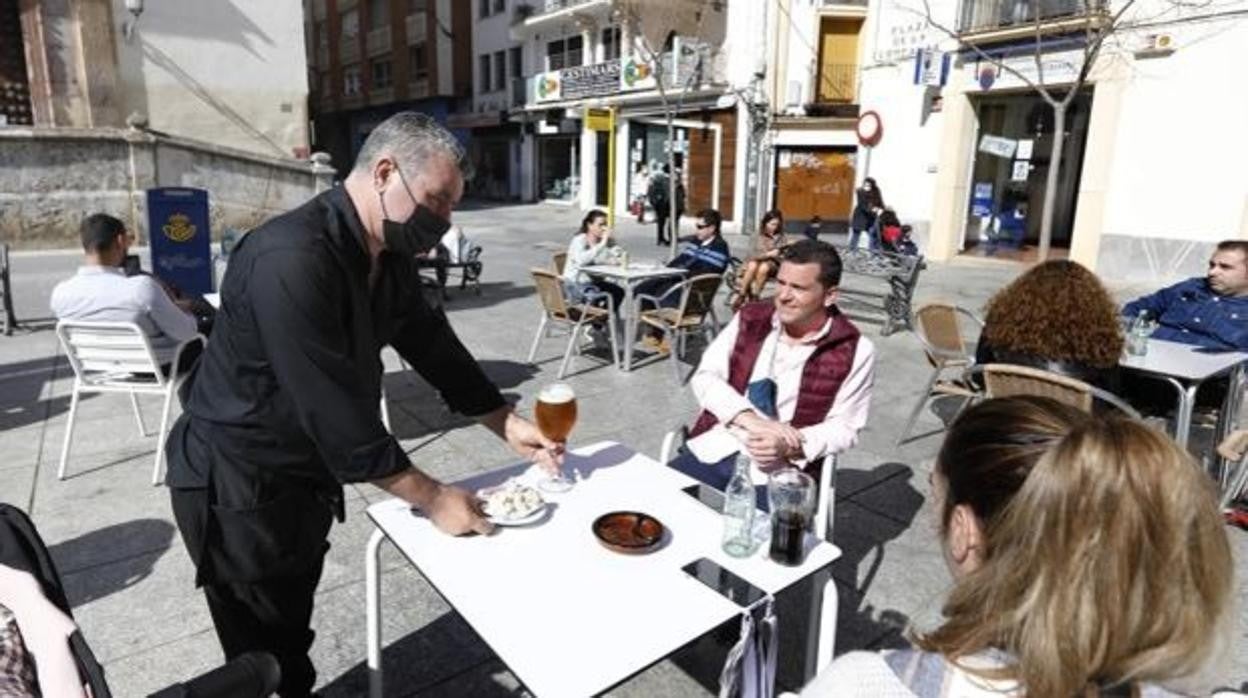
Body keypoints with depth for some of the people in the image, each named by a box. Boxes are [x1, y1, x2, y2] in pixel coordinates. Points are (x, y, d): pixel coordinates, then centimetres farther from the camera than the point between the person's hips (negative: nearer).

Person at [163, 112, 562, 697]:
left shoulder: (389, 254, -3)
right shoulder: (292, 259, -31)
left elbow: (430, 342, 7)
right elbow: (333, 410, -31)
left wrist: (506, 423, 2)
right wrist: (432, 498, -22)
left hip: (308, 474, 8)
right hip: (237, 484, -8)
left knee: (293, 630, 24)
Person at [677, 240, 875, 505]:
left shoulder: (854, 351, -4)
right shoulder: (750, 318, 5)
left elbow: (844, 427, 0)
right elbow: (704, 376, 0)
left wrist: (789, 446, -19)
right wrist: (750, 419, -17)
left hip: (783, 469, -2)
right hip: (717, 447, 3)